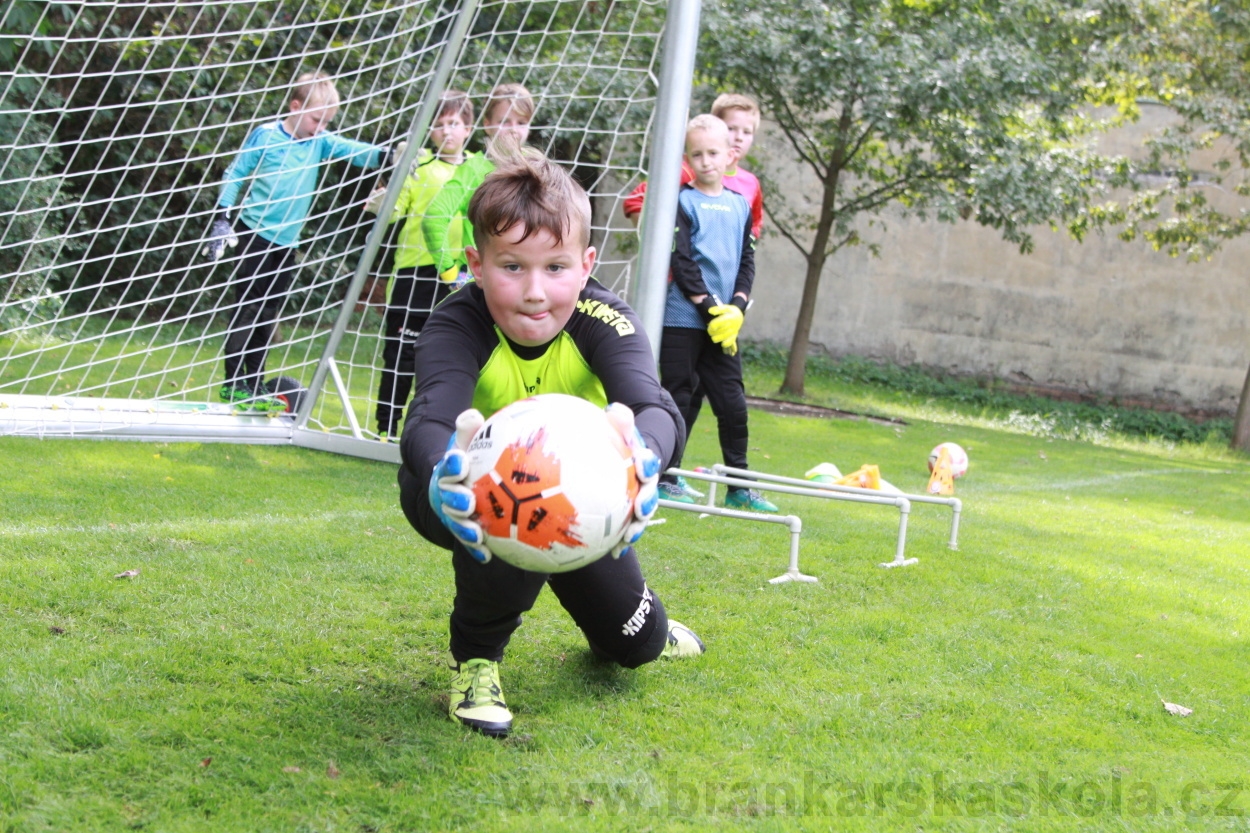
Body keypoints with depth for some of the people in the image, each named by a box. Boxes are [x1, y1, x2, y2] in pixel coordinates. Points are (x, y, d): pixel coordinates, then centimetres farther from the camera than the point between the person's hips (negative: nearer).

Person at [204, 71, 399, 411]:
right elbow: (234, 177, -4)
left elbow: (354, 151, -9)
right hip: (253, 234, -6)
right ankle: (232, 383, -2)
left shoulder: (320, 141, 5)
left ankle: (255, 386, 17)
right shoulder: (265, 136, -8)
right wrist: (221, 220, -10)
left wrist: (387, 155, -29)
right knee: (247, 310, -6)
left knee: (268, 317, 10)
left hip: (287, 243, 6)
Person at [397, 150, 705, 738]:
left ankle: (646, 624, 49)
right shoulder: (457, 325, -33)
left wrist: (643, 450, -75)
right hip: (474, 490, -3)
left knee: (635, 645, 7)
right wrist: (443, 474, -78)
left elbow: (659, 409, -49)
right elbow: (427, 421, -53)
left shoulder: (602, 319, -31)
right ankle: (476, 659, -9)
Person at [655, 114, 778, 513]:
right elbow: (681, 260, -10)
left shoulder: (741, 205, 12)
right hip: (683, 320, -5)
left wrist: (736, 307, -4)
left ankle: (738, 486, 13)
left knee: (733, 404, 5)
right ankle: (665, 478, 9)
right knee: (680, 399, 0)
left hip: (725, 324, 5)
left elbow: (747, 261, 12)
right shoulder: (682, 202, -3)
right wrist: (710, 305, -15)